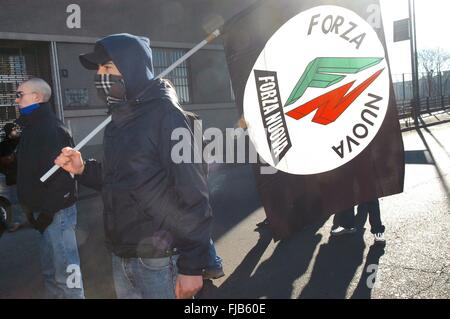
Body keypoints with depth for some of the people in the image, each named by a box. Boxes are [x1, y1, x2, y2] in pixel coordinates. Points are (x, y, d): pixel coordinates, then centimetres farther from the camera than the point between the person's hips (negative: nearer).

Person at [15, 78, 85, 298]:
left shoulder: (51, 129, -17)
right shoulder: (34, 127, 15)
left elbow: (58, 175, -24)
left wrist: (46, 212, -20)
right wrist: (36, 210, 15)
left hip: (56, 212, -10)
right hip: (45, 210, 10)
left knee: (65, 269, -1)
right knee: (51, 270, 20)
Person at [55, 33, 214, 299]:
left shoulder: (165, 113, -13)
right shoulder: (120, 119, 11)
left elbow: (193, 193, -18)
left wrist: (192, 265, -19)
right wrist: (83, 169, 2)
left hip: (159, 262, -7)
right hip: (121, 257, 8)